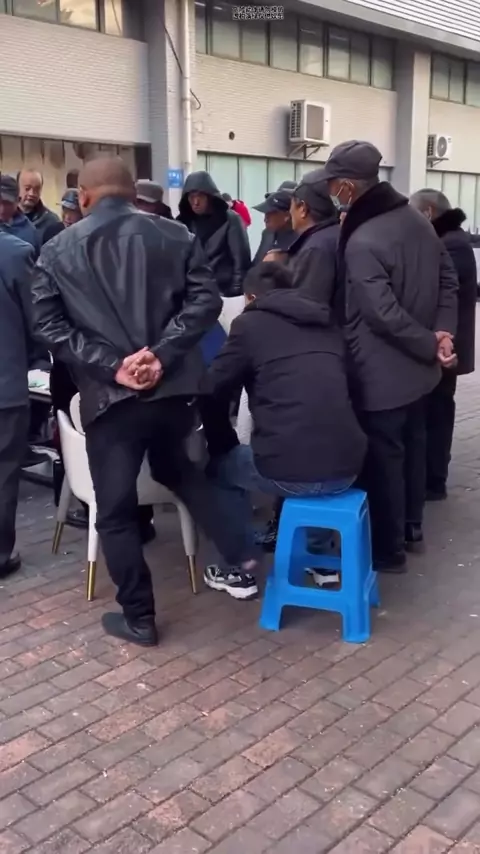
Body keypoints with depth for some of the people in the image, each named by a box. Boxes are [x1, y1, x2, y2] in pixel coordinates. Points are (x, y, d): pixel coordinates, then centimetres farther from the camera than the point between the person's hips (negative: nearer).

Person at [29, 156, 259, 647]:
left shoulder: (57, 251, 6)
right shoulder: (174, 236, 8)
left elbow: (47, 325, -5)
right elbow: (206, 299, -5)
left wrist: (110, 366, -12)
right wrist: (161, 353, -11)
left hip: (109, 395, -3)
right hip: (172, 385, 3)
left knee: (116, 509, 9)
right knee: (174, 466, 30)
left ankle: (138, 619, 18)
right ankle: (238, 551, 24)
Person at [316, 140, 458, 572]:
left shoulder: (361, 242, -24)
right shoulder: (416, 219, 4)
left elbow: (384, 315, -28)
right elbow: (448, 278, 9)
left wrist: (430, 345, -16)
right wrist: (443, 331, -2)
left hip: (383, 374, -9)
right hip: (418, 367, 9)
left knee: (383, 457, 4)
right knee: (413, 446, 21)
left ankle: (387, 549, 18)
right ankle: (411, 527, 38)